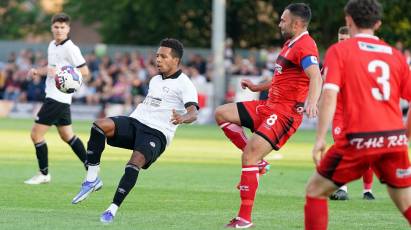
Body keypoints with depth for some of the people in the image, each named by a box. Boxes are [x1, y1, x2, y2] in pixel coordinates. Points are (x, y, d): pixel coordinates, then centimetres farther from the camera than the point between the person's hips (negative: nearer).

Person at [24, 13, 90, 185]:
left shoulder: (70, 48, -15)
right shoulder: (52, 46, 12)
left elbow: (84, 72, -16)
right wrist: (38, 71, 9)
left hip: (58, 98, -9)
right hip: (53, 95, 9)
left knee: (36, 134, -7)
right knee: (67, 136, 17)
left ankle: (44, 174, 3)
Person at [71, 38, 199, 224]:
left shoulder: (184, 84, -3)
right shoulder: (155, 80, 22)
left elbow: (193, 112, -19)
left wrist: (182, 118, -41)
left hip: (156, 133, -6)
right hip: (134, 122, 6)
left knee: (135, 162, -32)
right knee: (100, 125, -22)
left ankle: (113, 209, -26)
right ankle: (92, 179, -18)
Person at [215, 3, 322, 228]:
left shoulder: (304, 46, -16)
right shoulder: (290, 44, 16)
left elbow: (316, 77, -33)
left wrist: (311, 101, -50)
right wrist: (257, 87, 33)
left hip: (286, 111, -10)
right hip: (270, 105, 10)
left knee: (248, 156, -17)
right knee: (222, 114, 7)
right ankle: (256, 160, 5)